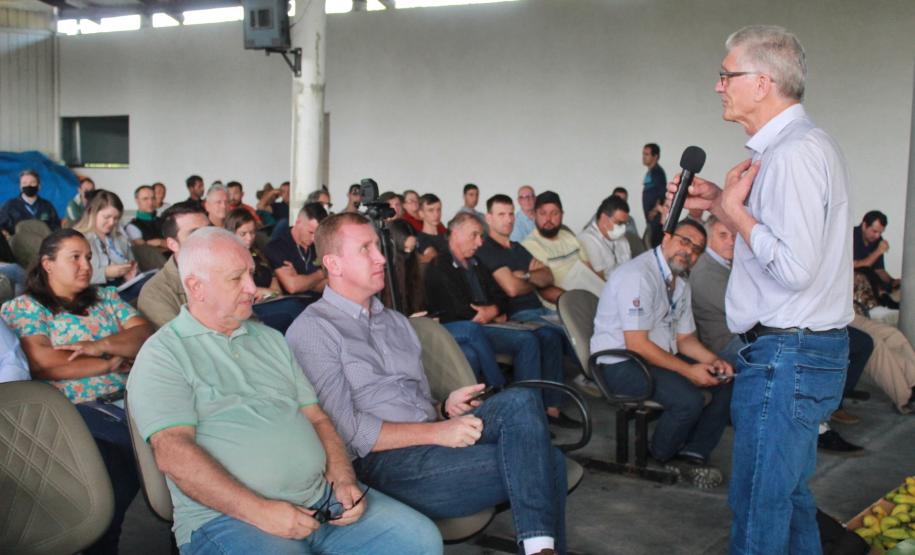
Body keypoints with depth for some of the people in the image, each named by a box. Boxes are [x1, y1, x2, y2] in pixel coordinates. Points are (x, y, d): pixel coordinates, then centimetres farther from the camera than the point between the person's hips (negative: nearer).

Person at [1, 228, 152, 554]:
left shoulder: (106, 297, 24)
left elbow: (145, 333, 10)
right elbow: (43, 363, -7)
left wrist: (101, 345, -8)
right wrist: (112, 363, -2)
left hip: (131, 399, 4)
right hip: (75, 410, -4)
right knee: (114, 473, -34)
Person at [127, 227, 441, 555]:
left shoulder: (271, 339, 19)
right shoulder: (162, 354, -1)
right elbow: (172, 452, -13)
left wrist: (344, 480, 0)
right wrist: (259, 512, -20)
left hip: (322, 499, 6)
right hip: (226, 515, -6)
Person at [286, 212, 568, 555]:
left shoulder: (396, 322, 22)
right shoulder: (311, 330, -3)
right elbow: (345, 430, -12)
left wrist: (447, 409, 0)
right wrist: (437, 432, -16)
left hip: (433, 442, 7)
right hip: (383, 461, -7)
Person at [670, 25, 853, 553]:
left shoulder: (794, 153, -20)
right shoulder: (806, 143, 14)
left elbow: (793, 267, -25)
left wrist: (733, 207, -14)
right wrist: (721, 203, 10)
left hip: (785, 358, -11)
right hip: (811, 351, 11)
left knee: (759, 512, -1)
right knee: (791, 495, 21)